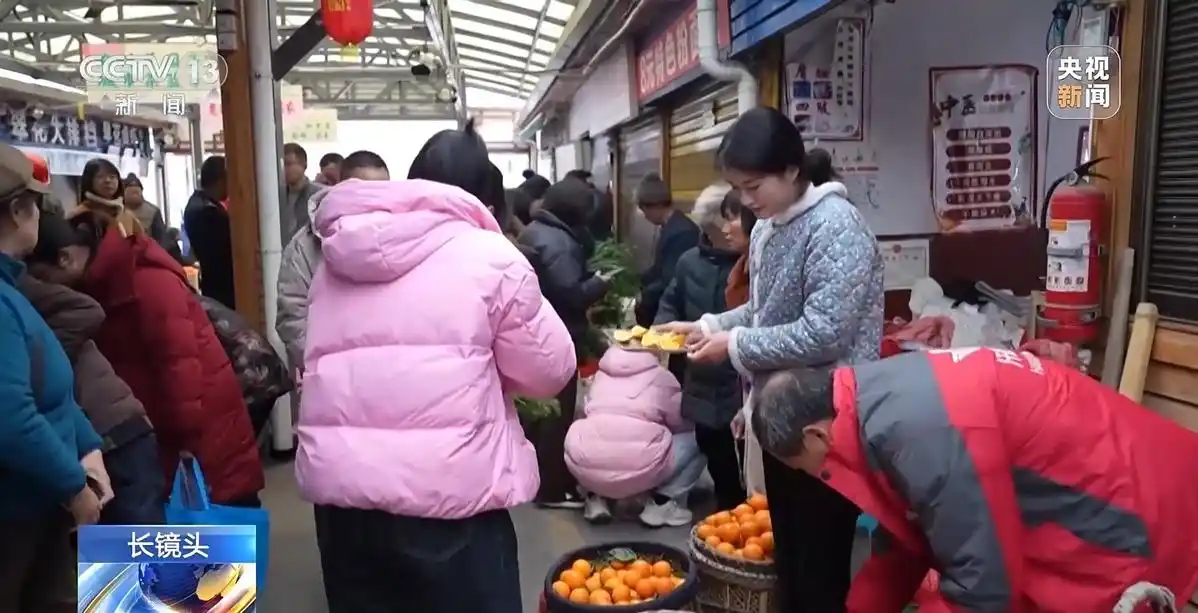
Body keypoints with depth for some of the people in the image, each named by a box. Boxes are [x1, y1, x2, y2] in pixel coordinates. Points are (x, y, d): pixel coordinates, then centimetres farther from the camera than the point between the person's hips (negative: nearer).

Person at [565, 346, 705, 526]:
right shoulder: (661, 376, 13)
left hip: (586, 465, 4)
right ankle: (662, 502, 4)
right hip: (641, 470, -3)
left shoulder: (601, 374, 22)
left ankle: (596, 498, 16)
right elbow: (684, 423, 20)